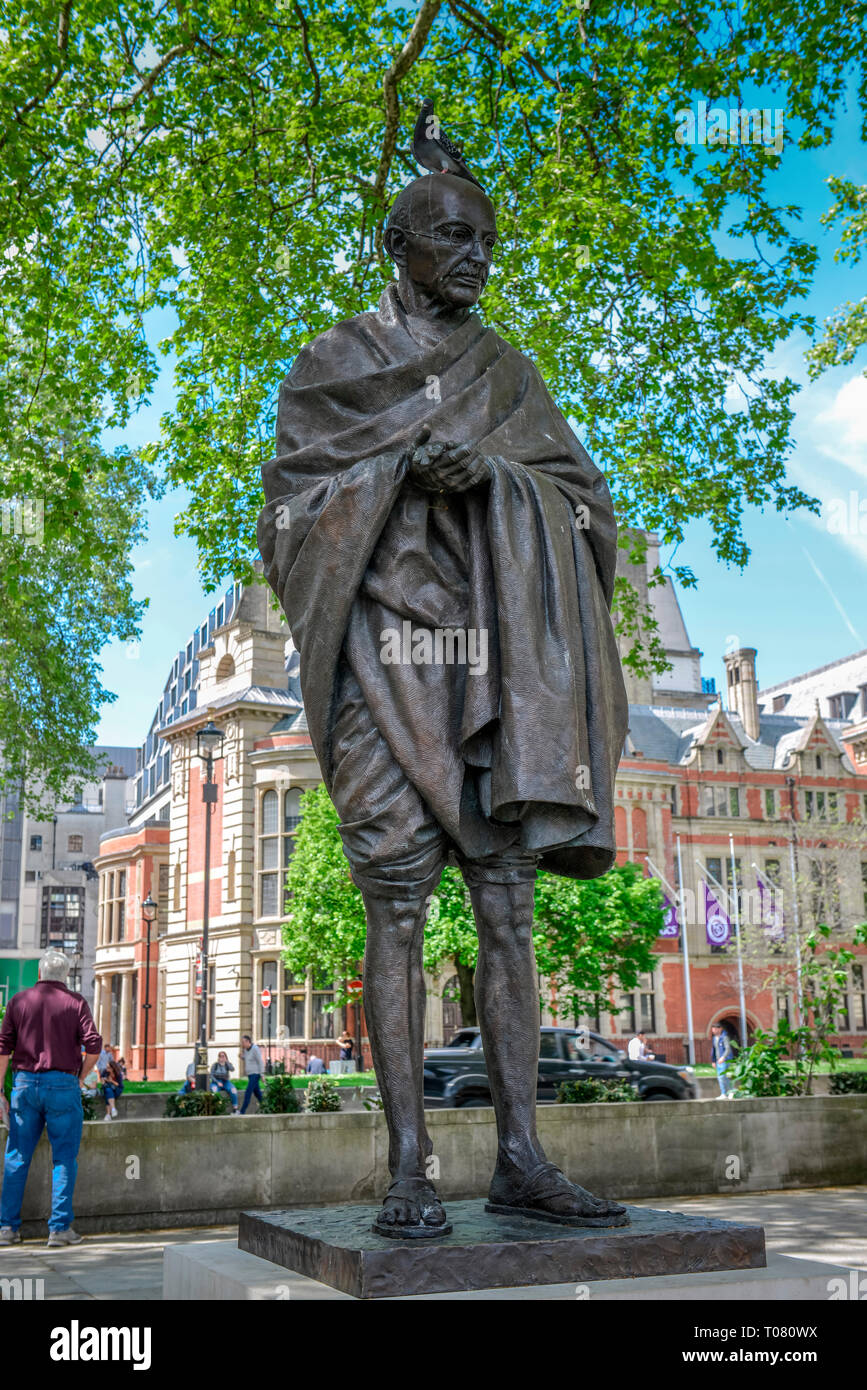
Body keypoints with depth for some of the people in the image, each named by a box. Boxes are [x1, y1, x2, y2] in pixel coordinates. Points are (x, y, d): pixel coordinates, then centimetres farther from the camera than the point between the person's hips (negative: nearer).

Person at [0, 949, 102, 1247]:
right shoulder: (75, 1003, 1)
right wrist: (81, 1075, 7)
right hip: (63, 1085, -2)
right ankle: (60, 1227, 2)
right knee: (64, 1158, 3)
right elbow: (94, 1044, -9)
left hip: (25, 1084, 2)